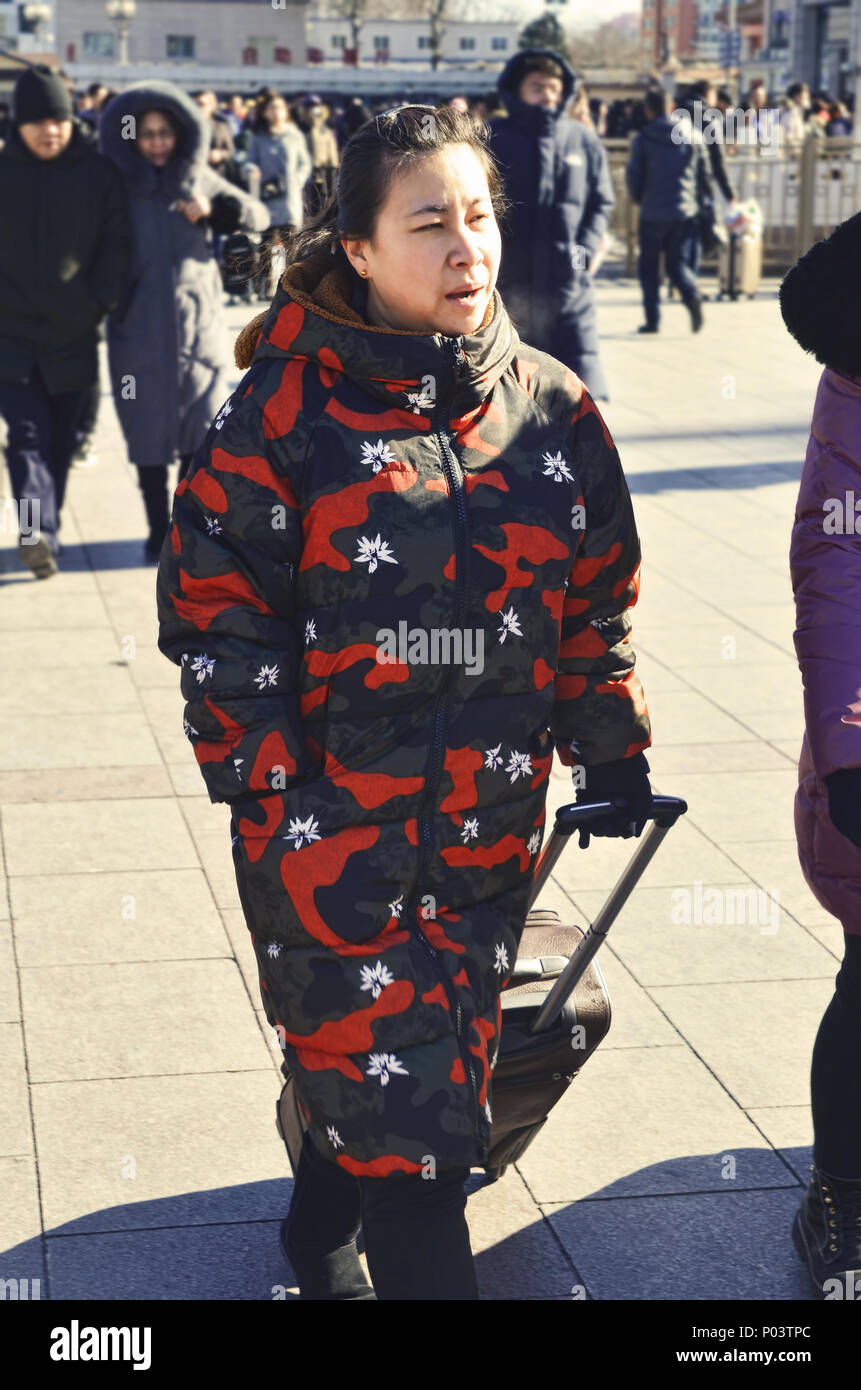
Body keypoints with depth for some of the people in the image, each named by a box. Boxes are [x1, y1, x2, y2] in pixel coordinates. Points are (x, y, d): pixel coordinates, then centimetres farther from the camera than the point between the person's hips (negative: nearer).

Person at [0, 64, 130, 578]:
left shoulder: (99, 174, 0)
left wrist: (100, 300, -8)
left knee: (61, 440, 5)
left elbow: (116, 243, 0)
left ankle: (44, 533, 8)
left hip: (74, 336, 1)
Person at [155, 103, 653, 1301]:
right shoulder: (288, 406, -10)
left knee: (442, 1063, 17)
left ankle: (320, 1233, 43)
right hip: (330, 824, -4)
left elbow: (598, 599, 13)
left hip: (489, 827, 5)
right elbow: (214, 606, -7)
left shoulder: (552, 407, 3)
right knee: (398, 1094, -2)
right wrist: (265, 782, -11)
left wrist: (610, 747, 12)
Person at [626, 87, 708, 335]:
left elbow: (634, 175, -2)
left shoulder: (643, 138, -5)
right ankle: (692, 295, -20)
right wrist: (702, 199, 18)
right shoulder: (693, 136, 4)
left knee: (648, 264, 11)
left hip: (653, 212, -2)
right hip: (686, 210, 3)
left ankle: (652, 319, 6)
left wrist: (639, 198, 17)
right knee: (678, 263, 11)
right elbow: (704, 173, 5)